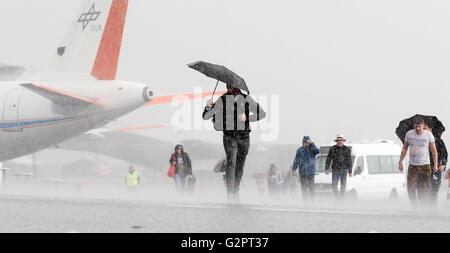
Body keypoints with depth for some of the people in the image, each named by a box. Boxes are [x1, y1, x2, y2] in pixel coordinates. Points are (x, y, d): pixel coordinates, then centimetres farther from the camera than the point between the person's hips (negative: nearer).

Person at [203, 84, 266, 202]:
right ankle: (230, 194, -21)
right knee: (231, 162, -17)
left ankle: (236, 192, 24)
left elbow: (262, 114, 1)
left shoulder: (246, 99, 1)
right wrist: (208, 107, -16)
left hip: (244, 136, 2)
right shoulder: (222, 100, 1)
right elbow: (205, 117, 5)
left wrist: (247, 118, -13)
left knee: (240, 166, 8)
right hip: (229, 136, -2)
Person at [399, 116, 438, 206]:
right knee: (411, 188, -5)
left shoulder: (428, 135, -3)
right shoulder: (409, 134, 3)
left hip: (425, 165, -2)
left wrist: (435, 165, -9)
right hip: (412, 165, 2)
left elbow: (434, 151, -2)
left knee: (424, 189, -3)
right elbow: (405, 148, 13)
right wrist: (400, 162, 9)